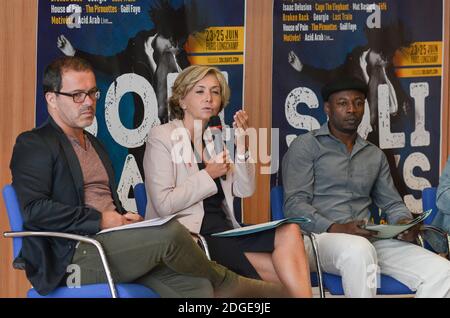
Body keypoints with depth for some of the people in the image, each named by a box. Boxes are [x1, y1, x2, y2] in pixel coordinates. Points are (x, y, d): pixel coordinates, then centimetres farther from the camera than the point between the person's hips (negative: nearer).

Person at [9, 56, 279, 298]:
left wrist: (125, 219, 3)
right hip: (70, 256, -8)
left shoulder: (95, 145, 25)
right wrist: (100, 219, -15)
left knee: (195, 287, -17)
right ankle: (229, 285, 0)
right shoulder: (33, 145, 0)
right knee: (170, 232, -25)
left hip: (110, 242, 8)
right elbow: (34, 208, -13)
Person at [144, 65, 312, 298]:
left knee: (289, 231, -22)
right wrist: (208, 175, -8)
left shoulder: (215, 139, 18)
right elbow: (164, 205, -10)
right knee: (279, 269, -24)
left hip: (224, 230, 6)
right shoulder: (161, 137, 0)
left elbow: (244, 191, 8)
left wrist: (240, 145, -3)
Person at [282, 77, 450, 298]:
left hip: (368, 240, 5)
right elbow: (295, 204, -5)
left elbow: (392, 204, 23)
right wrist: (336, 229, -20)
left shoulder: (375, 155, 23)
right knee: (359, 250, -41)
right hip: (321, 237, -5)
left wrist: (405, 223, -1)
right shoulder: (305, 146, 5)